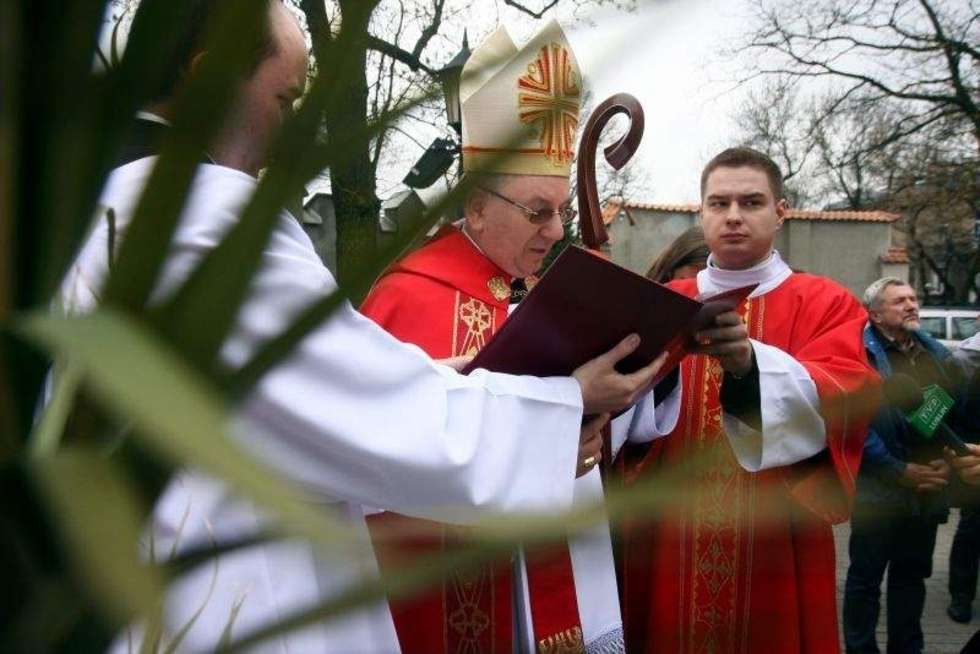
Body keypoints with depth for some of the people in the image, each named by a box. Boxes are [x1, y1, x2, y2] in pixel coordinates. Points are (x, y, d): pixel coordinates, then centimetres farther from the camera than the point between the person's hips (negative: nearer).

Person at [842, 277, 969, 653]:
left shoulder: (938, 355, 12)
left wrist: (950, 461, -3)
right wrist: (901, 471, -16)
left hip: (929, 490, 6)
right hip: (878, 491, -6)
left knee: (912, 576, 18)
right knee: (865, 579, 6)